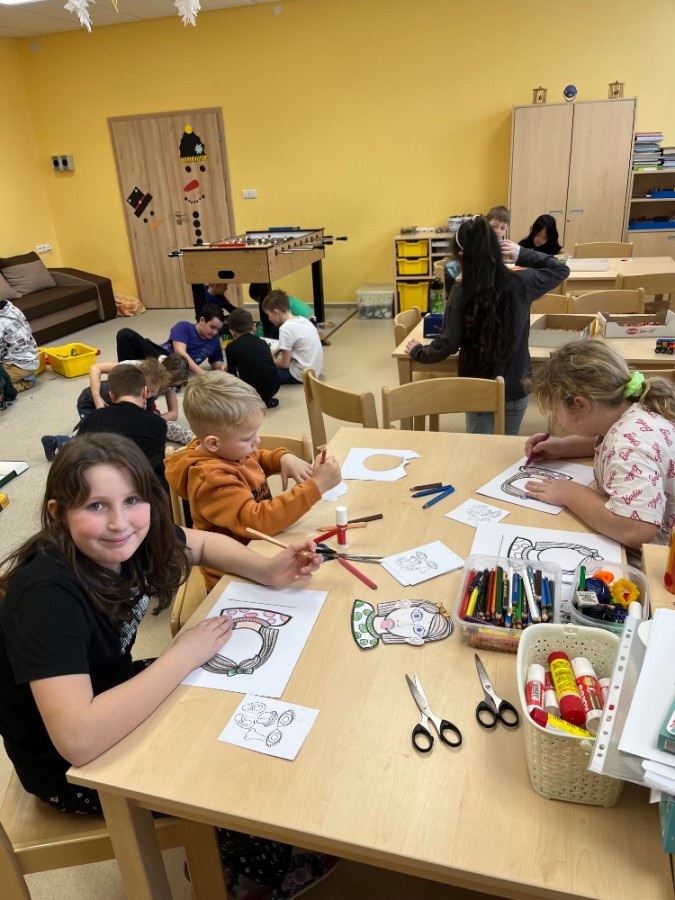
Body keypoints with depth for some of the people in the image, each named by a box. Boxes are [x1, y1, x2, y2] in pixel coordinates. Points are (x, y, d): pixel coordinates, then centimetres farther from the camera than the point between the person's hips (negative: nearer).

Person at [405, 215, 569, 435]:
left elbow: (447, 345, -13)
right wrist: (523, 254, 2)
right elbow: (560, 269, 8)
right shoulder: (519, 283, -10)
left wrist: (418, 352, 4)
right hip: (515, 387, 2)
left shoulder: (461, 292, -16)